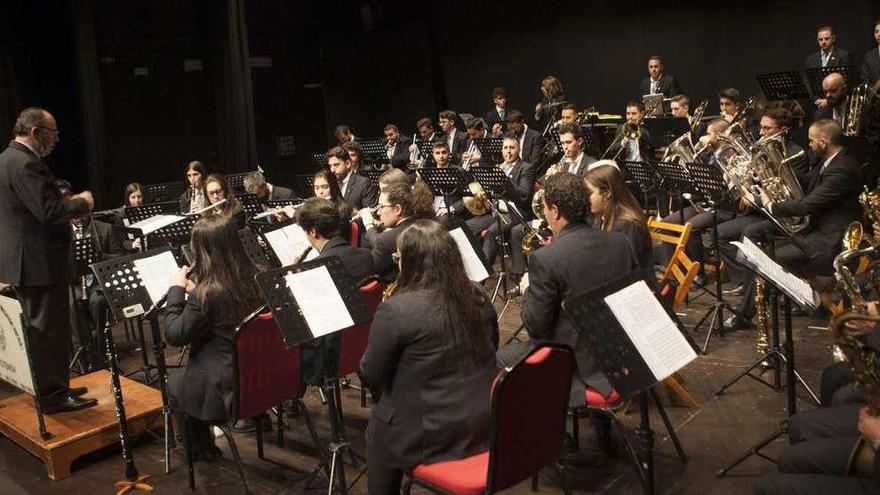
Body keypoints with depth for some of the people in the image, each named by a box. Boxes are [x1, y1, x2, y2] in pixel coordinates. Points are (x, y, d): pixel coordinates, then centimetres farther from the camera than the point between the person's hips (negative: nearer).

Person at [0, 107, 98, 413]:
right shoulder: (25, 164, -19)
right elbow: (49, 211, -27)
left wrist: (71, 204, 12)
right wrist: (82, 203, -11)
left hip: (26, 260, 11)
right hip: (40, 262, -11)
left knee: (43, 329, 19)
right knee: (50, 329, -1)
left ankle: (54, 388, 30)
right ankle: (54, 397, 9)